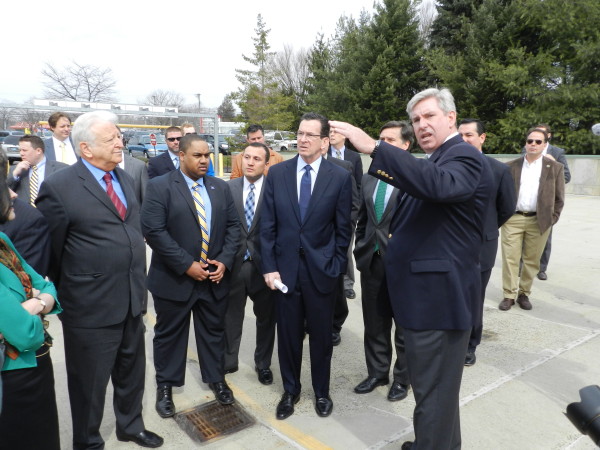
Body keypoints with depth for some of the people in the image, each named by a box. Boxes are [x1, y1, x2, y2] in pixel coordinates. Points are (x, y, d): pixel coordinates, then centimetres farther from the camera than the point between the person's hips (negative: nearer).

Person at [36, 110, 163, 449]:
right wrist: (63, 294, 1)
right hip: (91, 305, -6)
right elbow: (50, 250, -9)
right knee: (89, 381, 14)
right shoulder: (59, 187, -16)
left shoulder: (125, 178, 6)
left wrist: (137, 281, 14)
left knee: (132, 372, 23)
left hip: (132, 298, 6)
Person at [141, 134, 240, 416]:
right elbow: (153, 231, -17)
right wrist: (187, 265, -19)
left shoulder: (221, 187, 6)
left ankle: (216, 379, 36)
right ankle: (165, 385, 33)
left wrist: (224, 261, -8)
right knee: (169, 334, 13)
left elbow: (232, 226, 6)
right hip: (174, 278, -4)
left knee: (214, 331, 17)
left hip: (215, 277, 4)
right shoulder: (160, 187, -10)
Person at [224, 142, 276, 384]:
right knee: (231, 317, 15)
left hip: (264, 265, -1)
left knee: (266, 318, 15)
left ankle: (263, 364, 35)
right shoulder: (228, 188, -1)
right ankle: (228, 362, 35)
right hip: (234, 264, 1)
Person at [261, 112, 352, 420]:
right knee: (288, 334, 13)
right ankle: (290, 390, 34)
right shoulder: (277, 173, 1)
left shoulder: (340, 177, -4)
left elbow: (343, 229, -1)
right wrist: (269, 267, -5)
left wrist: (336, 267, -3)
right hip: (285, 267, 1)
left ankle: (321, 391, 35)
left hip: (321, 269, -1)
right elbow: (268, 226, 0)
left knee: (321, 335, 13)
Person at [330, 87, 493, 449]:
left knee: (433, 388, 3)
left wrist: (375, 148, -41)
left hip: (440, 293, -10)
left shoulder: (465, 158, -15)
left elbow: (438, 184, -38)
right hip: (428, 289, 10)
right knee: (436, 382, 24)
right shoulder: (434, 161, 16)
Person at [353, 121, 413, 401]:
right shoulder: (368, 179, 9)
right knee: (374, 325, 17)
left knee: (405, 326, 13)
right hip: (371, 262, 6)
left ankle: (402, 378, 31)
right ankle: (377, 373, 35)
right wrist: (360, 252, 11)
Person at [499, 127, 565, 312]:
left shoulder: (555, 167, 4)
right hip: (512, 219, 0)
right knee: (510, 259, 1)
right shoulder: (511, 166, 4)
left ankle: (524, 294, 22)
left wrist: (552, 220, -1)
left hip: (539, 221, 0)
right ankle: (509, 295, 10)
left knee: (531, 261, 8)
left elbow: (559, 198, 5)